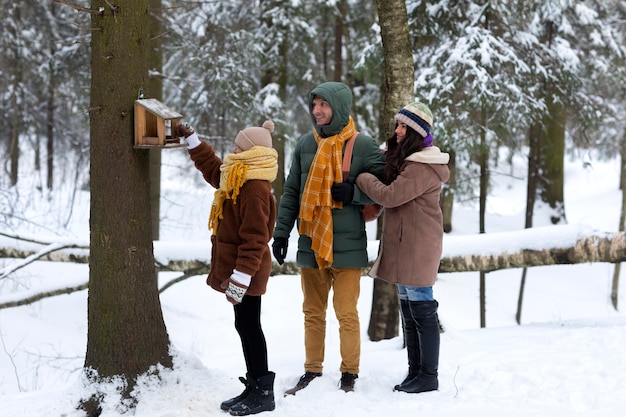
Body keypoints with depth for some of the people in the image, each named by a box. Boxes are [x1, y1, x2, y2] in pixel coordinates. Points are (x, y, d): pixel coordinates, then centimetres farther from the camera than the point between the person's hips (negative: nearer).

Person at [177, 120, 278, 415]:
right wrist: (191, 139, 30)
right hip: (238, 268, 10)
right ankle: (254, 387, 19)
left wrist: (241, 276, -27)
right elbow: (212, 167, 31)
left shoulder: (255, 189, -22)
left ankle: (263, 392, 1)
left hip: (247, 271, -10)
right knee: (245, 326, 13)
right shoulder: (238, 179, 10)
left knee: (248, 326, -5)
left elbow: (255, 239, -25)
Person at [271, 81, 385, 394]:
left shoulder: (363, 145, -4)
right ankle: (312, 372, 19)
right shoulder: (306, 145, 9)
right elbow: (291, 193, 13)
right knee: (313, 312, 11)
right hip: (311, 243, 4)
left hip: (346, 245, -4)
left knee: (346, 313, -3)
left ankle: (349, 375, 8)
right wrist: (281, 232, 8)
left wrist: (353, 193, -17)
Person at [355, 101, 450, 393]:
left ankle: (429, 376, 1)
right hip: (403, 246, 11)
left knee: (421, 311, -5)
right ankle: (415, 372, 21)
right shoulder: (404, 158, 15)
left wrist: (360, 178, -8)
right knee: (409, 312, 14)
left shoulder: (423, 167, -18)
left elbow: (389, 196, -21)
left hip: (417, 248, -11)